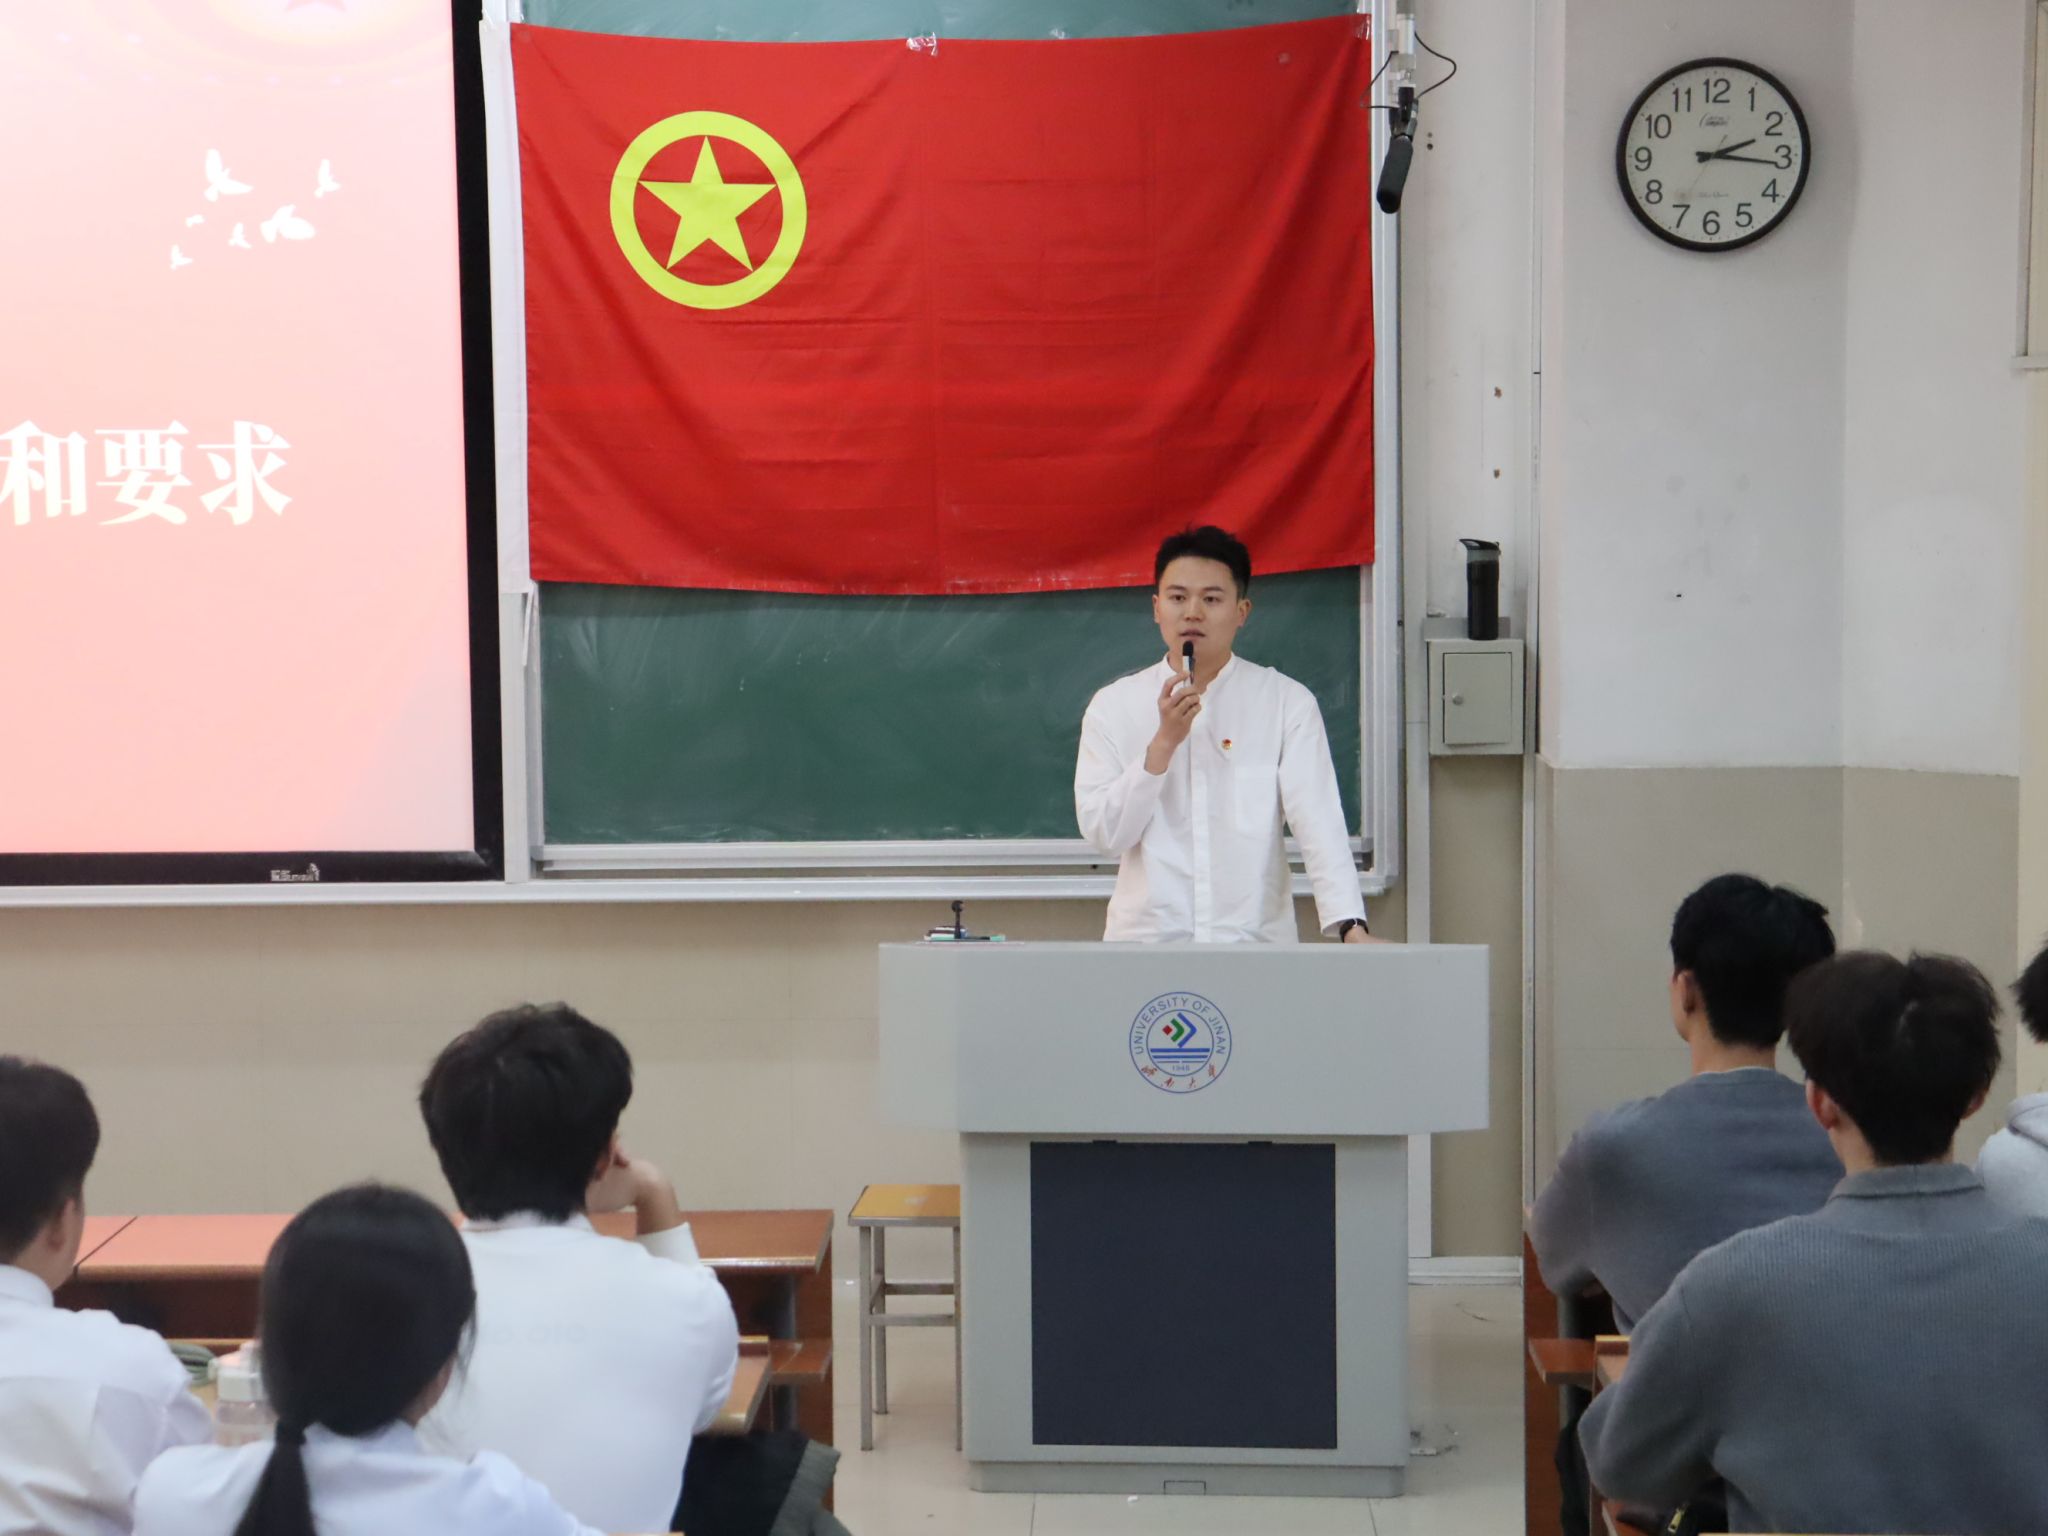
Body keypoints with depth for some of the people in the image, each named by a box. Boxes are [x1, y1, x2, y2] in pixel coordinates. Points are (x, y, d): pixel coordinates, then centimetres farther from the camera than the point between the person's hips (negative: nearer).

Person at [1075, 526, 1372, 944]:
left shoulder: (1288, 703, 1)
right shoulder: (1113, 706, 5)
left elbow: (1318, 821, -7)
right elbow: (1103, 831, -1)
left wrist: (1351, 927, -19)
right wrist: (1164, 741, -11)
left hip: (1256, 940, 0)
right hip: (1144, 940, 1)